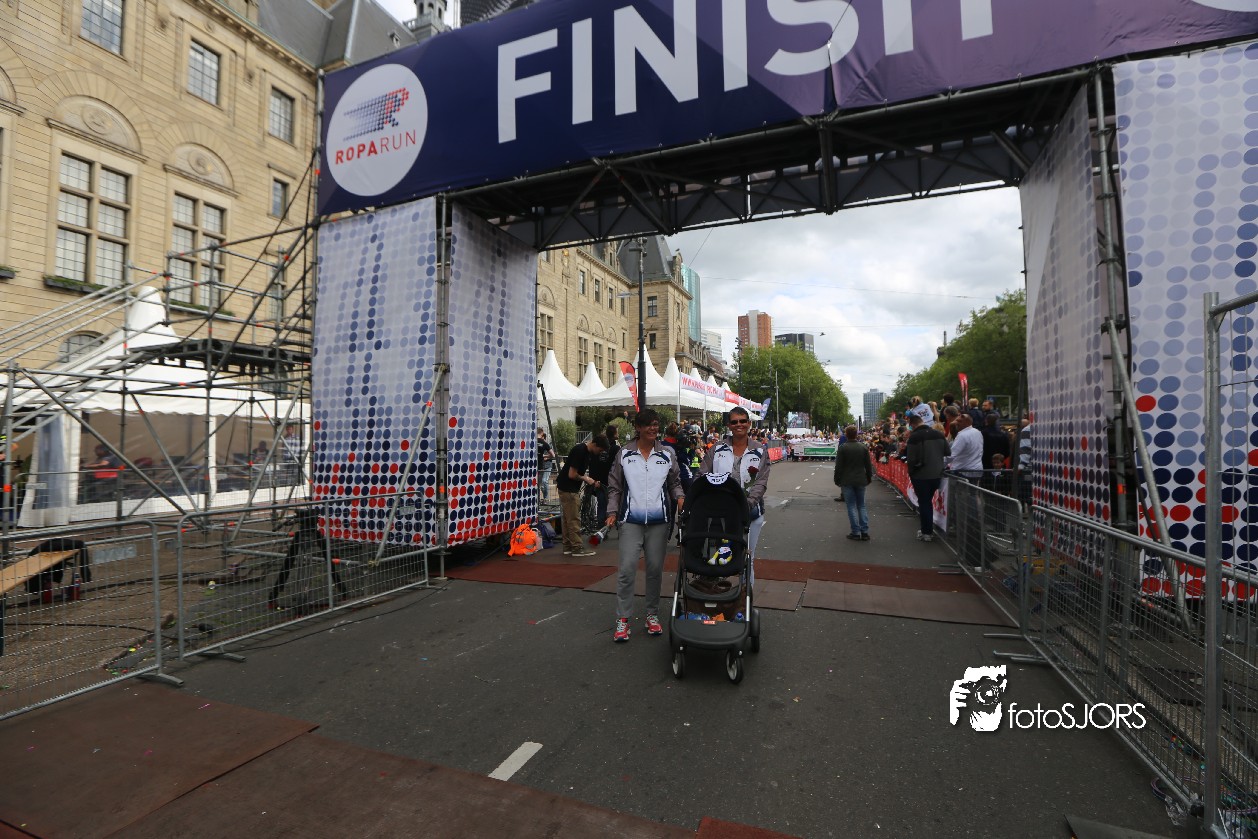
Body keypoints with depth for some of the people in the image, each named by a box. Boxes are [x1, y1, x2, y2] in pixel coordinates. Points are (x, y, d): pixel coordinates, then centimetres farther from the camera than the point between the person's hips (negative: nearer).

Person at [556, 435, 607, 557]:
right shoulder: (580, 451, -22)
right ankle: (577, 548, 1)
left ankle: (568, 546, 20)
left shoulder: (588, 452, 7)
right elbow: (572, 474, -23)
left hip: (572, 488, 10)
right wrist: (585, 479, -9)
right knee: (574, 519, -5)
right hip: (568, 488, -10)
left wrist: (587, 479, 5)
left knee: (568, 518, 13)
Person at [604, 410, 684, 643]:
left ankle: (653, 614, 26)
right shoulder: (624, 454, 2)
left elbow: (675, 482, 13)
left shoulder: (667, 454, 6)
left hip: (659, 521, 2)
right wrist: (612, 512, -2)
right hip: (631, 521, -2)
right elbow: (614, 486, 6)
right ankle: (622, 619, 5)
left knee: (655, 568, 10)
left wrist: (680, 497, -6)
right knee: (627, 568, -6)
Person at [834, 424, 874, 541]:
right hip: (861, 481, 4)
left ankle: (856, 532, 1)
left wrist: (837, 480, 2)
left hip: (847, 481, -3)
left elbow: (838, 466, -9)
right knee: (861, 505, 11)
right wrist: (869, 478, 18)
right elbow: (869, 465, 7)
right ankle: (864, 532, 9)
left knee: (851, 506, 1)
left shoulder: (842, 448, -10)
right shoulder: (863, 447, 2)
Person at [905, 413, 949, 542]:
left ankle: (927, 533, 12)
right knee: (928, 501, 19)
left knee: (923, 502, 6)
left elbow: (911, 459, -21)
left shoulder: (914, 437, -18)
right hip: (937, 473, 5)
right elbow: (948, 452, 6)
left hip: (921, 475, -5)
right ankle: (930, 529, 26)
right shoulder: (938, 434, -1)